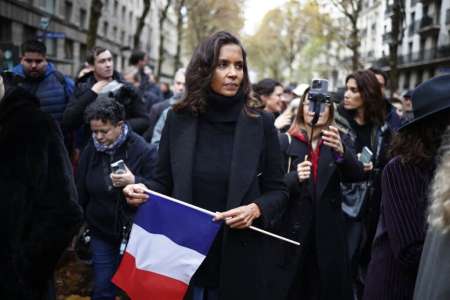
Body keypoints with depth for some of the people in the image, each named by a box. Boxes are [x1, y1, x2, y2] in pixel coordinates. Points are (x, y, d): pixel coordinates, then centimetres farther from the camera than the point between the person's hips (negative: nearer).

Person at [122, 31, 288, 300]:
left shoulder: (261, 123, -3)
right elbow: (164, 183, 7)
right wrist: (143, 191, -13)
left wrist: (256, 209, -19)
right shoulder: (178, 119, 0)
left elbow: (277, 191, 1)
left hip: (238, 258, -1)